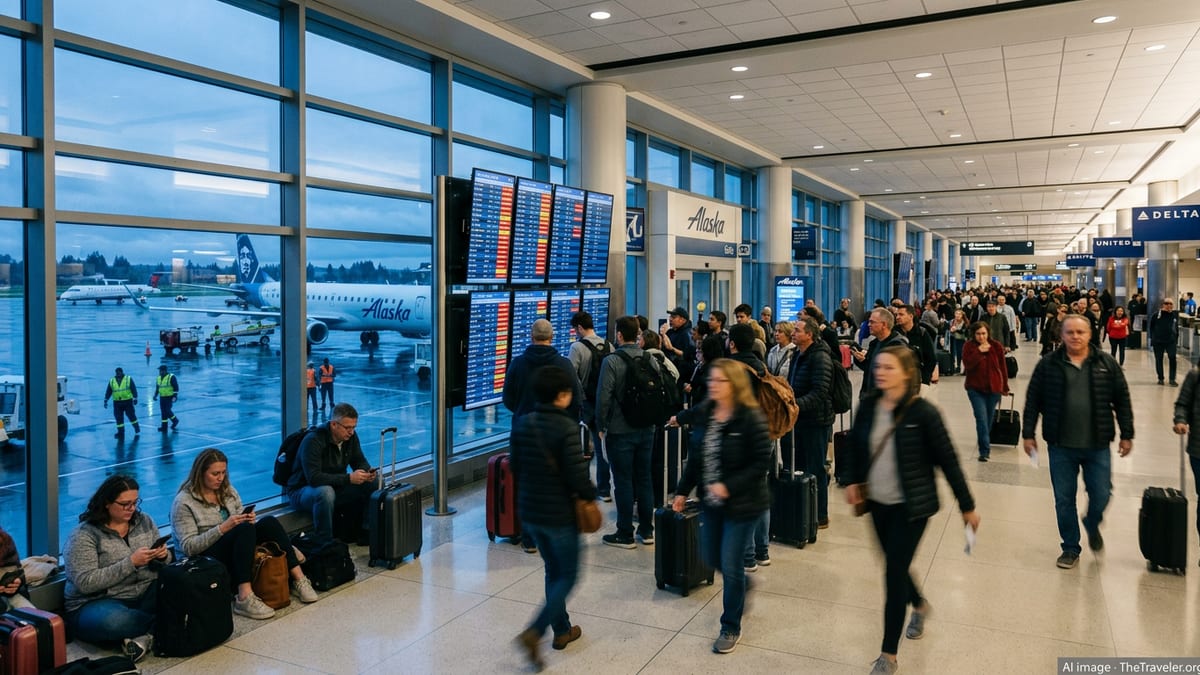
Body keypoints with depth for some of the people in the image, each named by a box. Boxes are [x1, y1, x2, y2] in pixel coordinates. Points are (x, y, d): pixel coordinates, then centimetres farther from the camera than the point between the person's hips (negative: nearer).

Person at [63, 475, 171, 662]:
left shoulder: (145, 521, 7)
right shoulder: (84, 535, -9)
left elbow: (162, 563, 15)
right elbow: (86, 583, -18)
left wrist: (163, 556, -10)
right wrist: (131, 562, -25)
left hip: (147, 597, 4)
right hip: (98, 603, -4)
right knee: (114, 621, -40)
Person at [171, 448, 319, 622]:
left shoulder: (227, 490, 12)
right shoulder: (184, 502, -8)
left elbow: (243, 522, 16)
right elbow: (188, 547, -15)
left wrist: (249, 519, -8)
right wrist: (223, 528, -25)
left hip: (236, 552, 6)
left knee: (269, 522, -21)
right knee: (245, 529, -33)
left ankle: (298, 579, -25)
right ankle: (244, 598, -44)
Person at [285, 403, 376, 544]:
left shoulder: (350, 436, -4)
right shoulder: (313, 441, -25)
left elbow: (359, 461, 6)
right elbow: (314, 478, -33)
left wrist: (367, 472, -18)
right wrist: (348, 478, -38)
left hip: (334, 487, 6)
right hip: (302, 490, -6)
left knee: (373, 484, -14)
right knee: (325, 493, -41)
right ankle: (324, 542, -26)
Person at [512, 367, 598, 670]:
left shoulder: (522, 424, -1)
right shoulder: (566, 427, -21)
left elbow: (515, 466, 8)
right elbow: (576, 474, -22)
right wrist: (590, 493, -3)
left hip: (529, 510, 7)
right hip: (559, 514, -6)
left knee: (553, 570, 23)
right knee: (567, 575, 9)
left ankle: (562, 630, 32)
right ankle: (534, 632, -4)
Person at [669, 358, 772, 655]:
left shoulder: (750, 417, -19)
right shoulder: (705, 413, 0)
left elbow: (762, 462, -19)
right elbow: (696, 456, 8)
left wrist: (729, 486, -24)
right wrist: (683, 491, 7)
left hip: (742, 505, -6)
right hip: (711, 502, 6)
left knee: (730, 566, 2)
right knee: (710, 558, 16)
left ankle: (731, 627, 23)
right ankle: (742, 585, 48)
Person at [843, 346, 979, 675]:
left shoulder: (923, 412, -18)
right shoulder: (869, 405, -4)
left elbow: (948, 460, -11)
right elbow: (855, 443, 12)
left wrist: (967, 506, -6)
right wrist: (853, 480, 3)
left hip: (910, 506, -5)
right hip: (878, 502, 5)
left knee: (894, 574, -4)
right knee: (895, 566, 20)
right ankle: (919, 605, 53)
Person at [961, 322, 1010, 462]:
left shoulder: (996, 346, -2)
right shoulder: (968, 346, -5)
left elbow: (1003, 367, 6)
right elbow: (967, 365, -16)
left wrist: (1005, 387, 9)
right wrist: (979, 352, -25)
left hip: (993, 388, 2)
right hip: (975, 388, -2)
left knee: (989, 418, 12)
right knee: (981, 419, -11)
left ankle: (983, 442, 35)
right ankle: (985, 450, -9)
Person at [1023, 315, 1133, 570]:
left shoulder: (1106, 364, 1)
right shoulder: (1048, 364, -2)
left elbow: (1122, 400, 6)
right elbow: (1033, 401, 1)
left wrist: (1126, 435, 4)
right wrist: (1028, 434, 0)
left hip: (1097, 445, 1)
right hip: (1061, 446, 0)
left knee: (1101, 495, 7)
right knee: (1064, 500, 7)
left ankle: (1092, 525, 41)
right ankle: (1071, 548, 25)